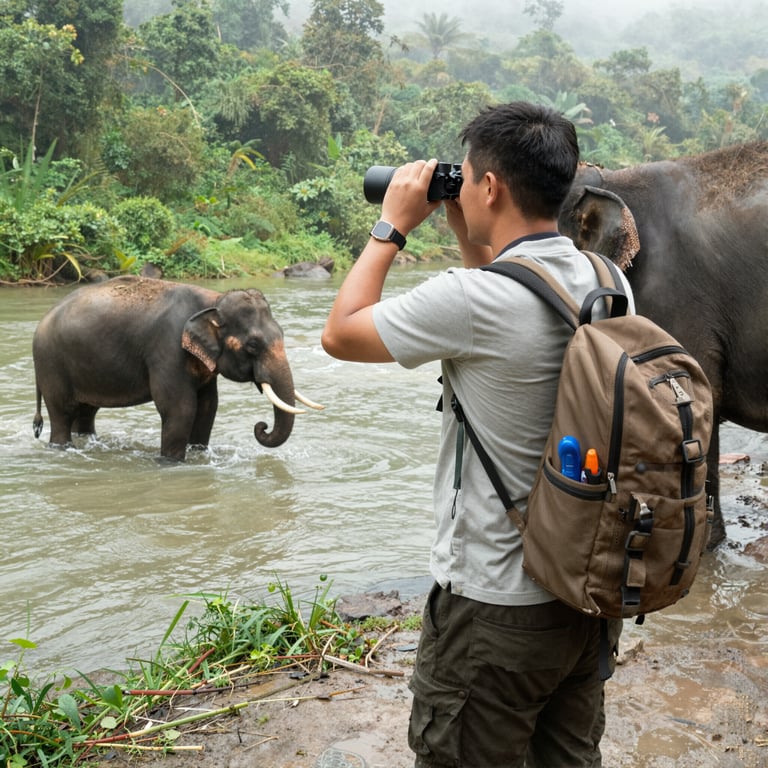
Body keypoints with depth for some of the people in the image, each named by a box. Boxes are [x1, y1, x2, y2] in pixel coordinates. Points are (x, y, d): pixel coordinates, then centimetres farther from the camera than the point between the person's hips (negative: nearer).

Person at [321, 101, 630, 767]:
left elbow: (340, 333, -10)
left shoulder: (473, 300, -25)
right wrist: (466, 235, 13)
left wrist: (392, 226, -1)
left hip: (497, 607, -8)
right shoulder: (607, 281, 0)